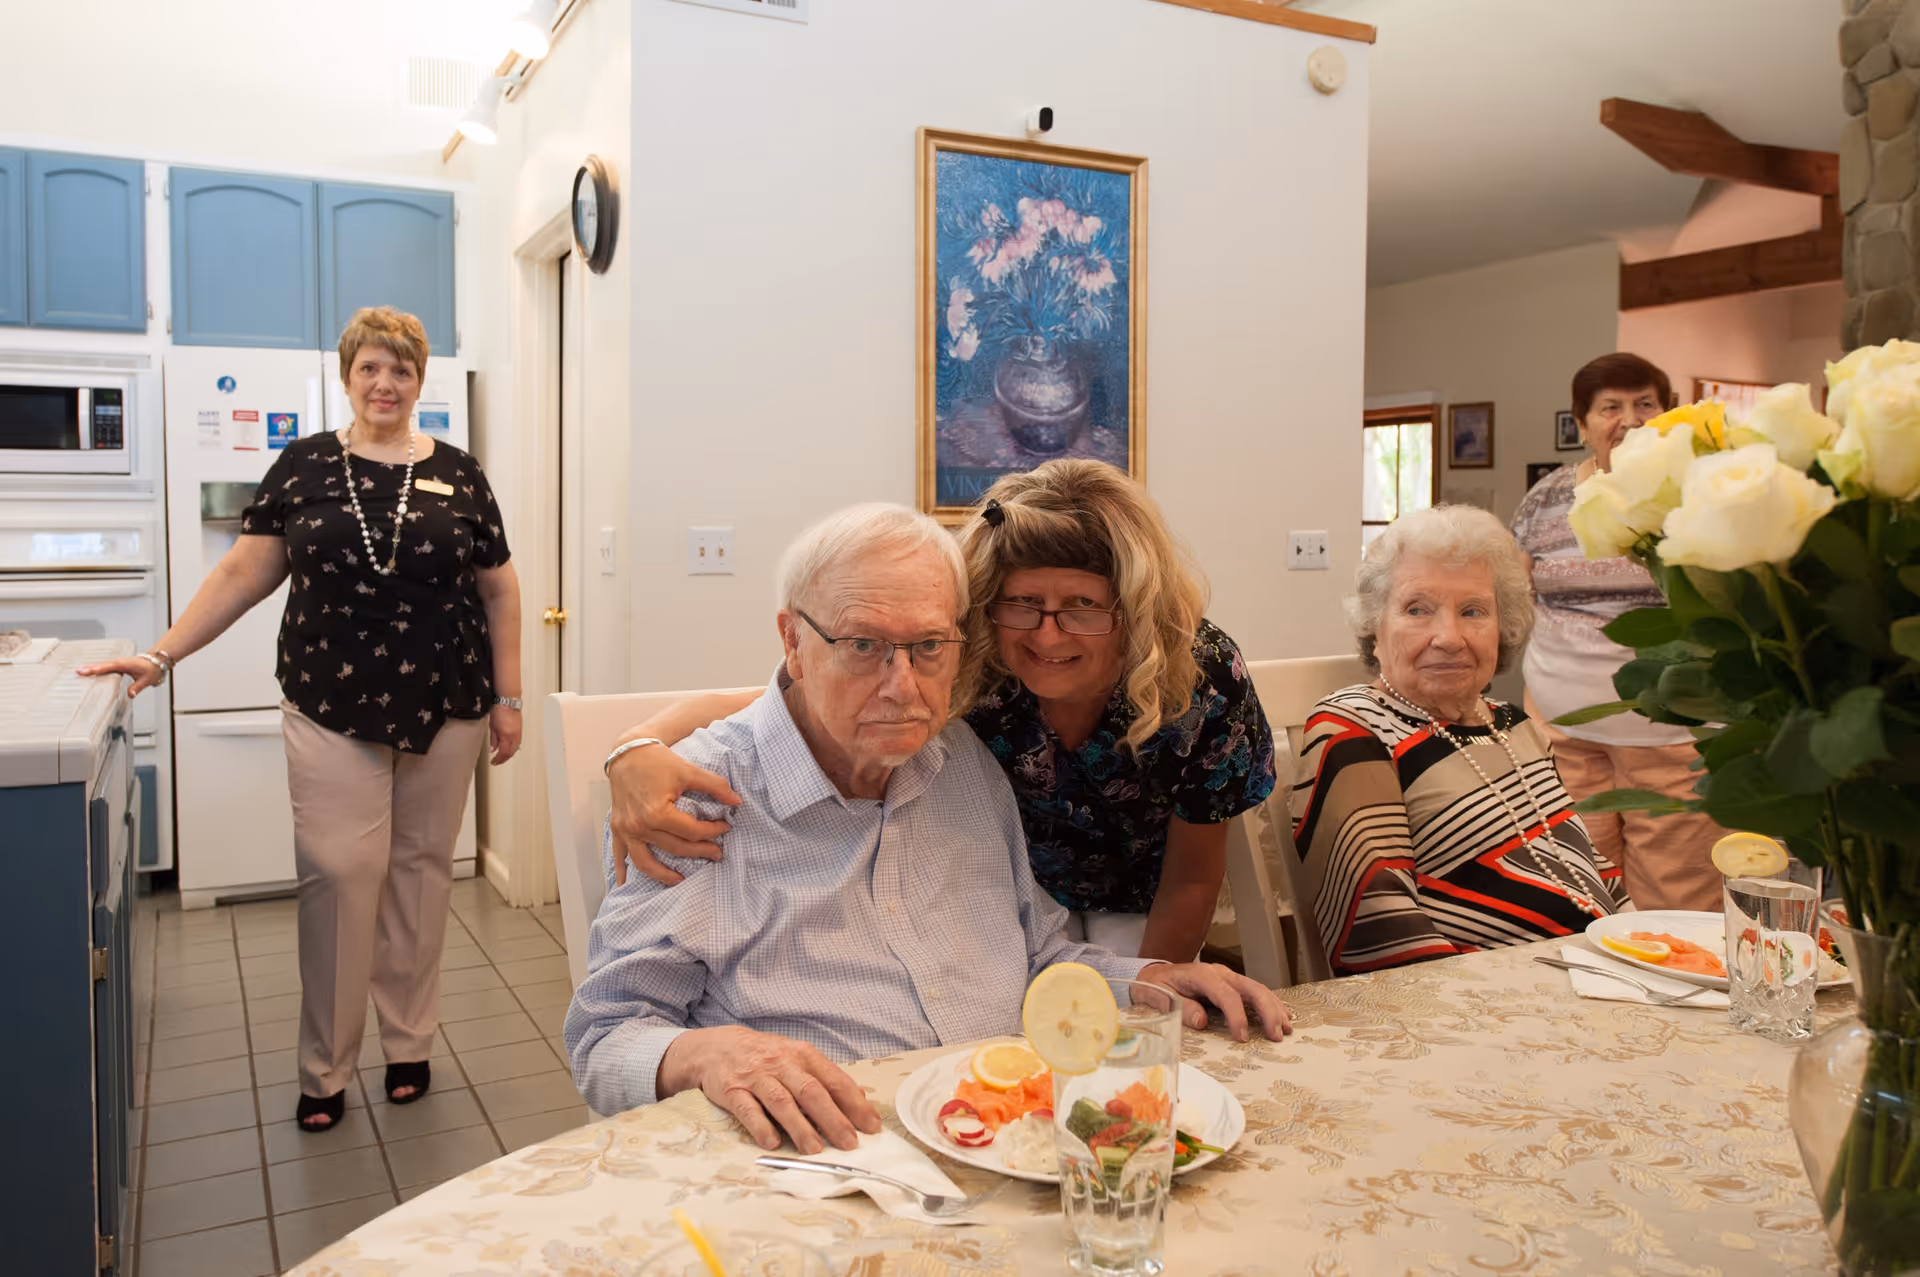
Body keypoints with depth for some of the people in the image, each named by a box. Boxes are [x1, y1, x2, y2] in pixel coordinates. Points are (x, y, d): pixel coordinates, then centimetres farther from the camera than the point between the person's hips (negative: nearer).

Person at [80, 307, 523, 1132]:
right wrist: (162, 655, -1)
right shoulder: (305, 466, 5)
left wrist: (508, 697, 3)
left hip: (443, 709, 1)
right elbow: (245, 573, 6)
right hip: (332, 711, 0)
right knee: (337, 875, -3)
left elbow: (499, 591, 6)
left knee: (420, 870, 8)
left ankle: (410, 1046, 22)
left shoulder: (456, 474, 4)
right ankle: (325, 1070, 11)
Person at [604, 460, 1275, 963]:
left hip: (1134, 908, 1)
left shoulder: (1202, 678, -28)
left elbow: (1191, 881, -14)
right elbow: (740, 712, -30)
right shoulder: (948, 668, -31)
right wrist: (639, 749, -50)